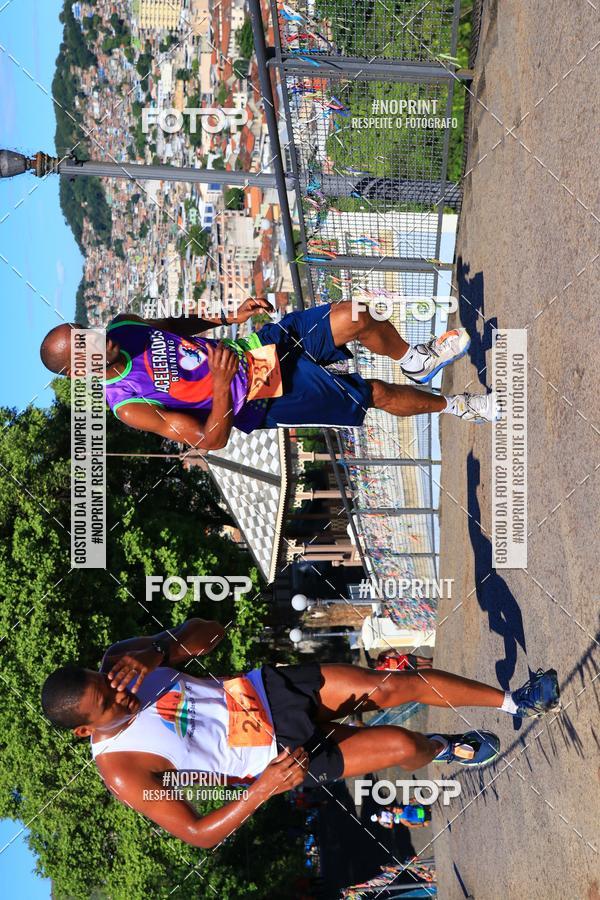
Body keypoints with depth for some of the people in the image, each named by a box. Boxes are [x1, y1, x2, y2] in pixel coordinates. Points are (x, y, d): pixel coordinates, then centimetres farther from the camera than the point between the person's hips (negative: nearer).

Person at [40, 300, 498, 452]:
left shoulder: (119, 328, -2)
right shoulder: (128, 406, -21)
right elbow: (210, 440, -20)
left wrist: (230, 316, 5)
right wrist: (222, 385, -34)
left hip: (259, 346, 6)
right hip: (269, 400, -6)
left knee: (359, 316, -7)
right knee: (376, 394, -4)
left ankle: (414, 362, 23)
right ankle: (455, 405, 24)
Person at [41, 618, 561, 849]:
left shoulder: (117, 664, -9)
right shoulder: (122, 770, -21)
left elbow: (209, 632, -4)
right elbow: (198, 834, -17)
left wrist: (150, 653, -24)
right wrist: (263, 789, -28)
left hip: (266, 688, 4)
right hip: (278, 754, -4)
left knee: (394, 686, -7)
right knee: (402, 746, -9)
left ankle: (514, 701, 14)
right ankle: (443, 750, 30)